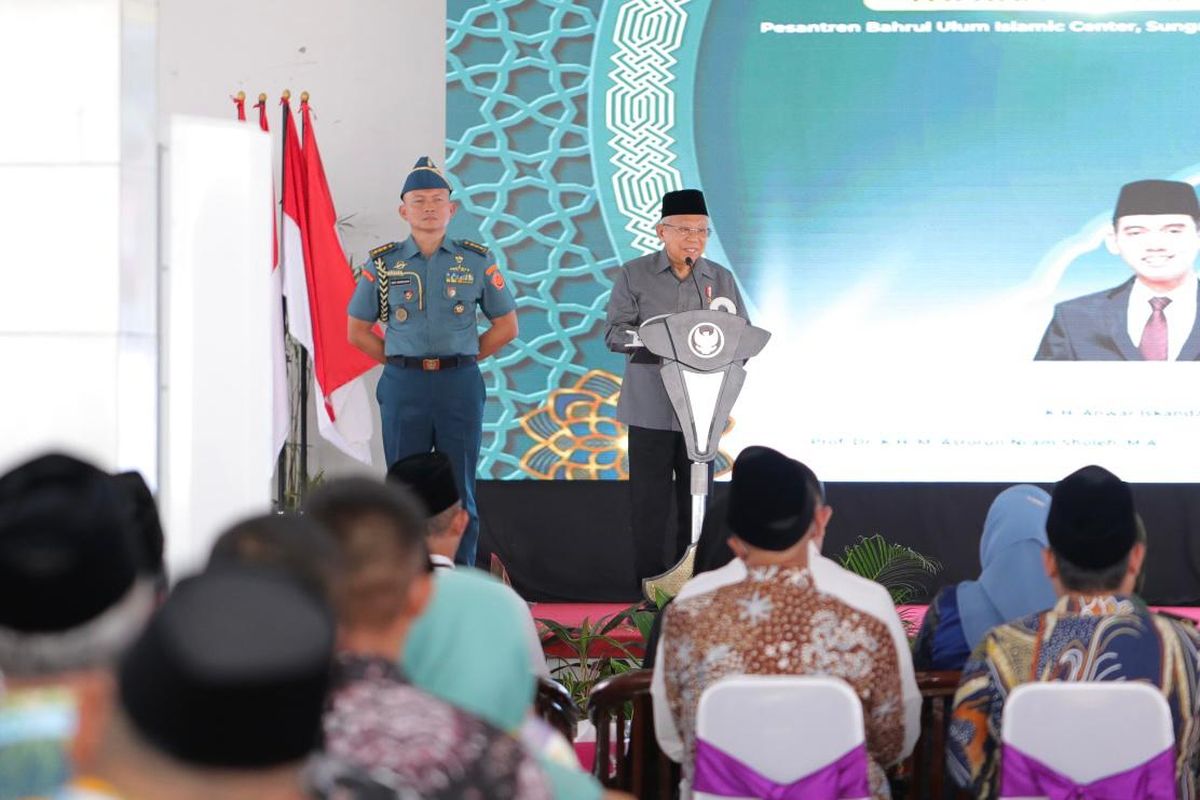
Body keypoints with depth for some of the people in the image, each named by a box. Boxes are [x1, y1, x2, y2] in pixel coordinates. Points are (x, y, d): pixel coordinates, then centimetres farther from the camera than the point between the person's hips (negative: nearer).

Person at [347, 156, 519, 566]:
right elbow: (358, 331, 11)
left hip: (460, 384, 0)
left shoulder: (476, 261, 5)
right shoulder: (382, 264, 5)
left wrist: (464, 359, 5)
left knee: (459, 491, 2)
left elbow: (505, 325, 11)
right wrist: (401, 362, 4)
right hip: (403, 386, 0)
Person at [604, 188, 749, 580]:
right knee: (649, 500, -2)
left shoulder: (722, 279, 11)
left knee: (696, 497, 6)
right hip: (651, 407, -3)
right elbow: (615, 334, -5)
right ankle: (649, 578, 6)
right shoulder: (634, 275, 2)